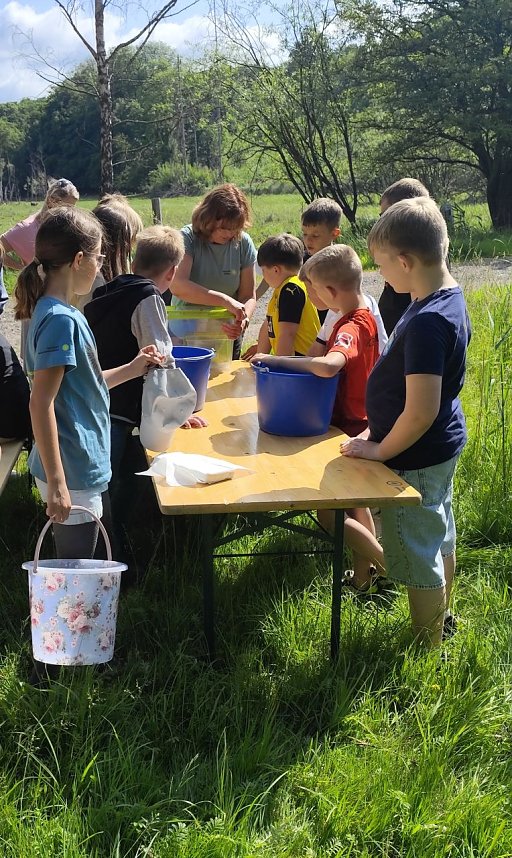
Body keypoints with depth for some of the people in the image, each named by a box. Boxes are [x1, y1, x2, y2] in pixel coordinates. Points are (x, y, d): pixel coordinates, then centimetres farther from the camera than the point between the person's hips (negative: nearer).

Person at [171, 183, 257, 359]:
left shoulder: (243, 243, -7)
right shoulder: (188, 238, -15)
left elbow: (249, 297, -6)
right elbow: (178, 286, -31)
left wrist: (243, 320, -27)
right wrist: (225, 300, -36)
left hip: (227, 336, 3)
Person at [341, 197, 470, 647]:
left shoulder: (426, 322, -31)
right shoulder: (451, 298, 0)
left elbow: (421, 412, -32)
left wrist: (382, 449, -17)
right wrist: (381, 430, 11)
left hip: (415, 458, -10)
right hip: (443, 446, 10)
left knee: (420, 558, 7)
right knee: (439, 538, 26)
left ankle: (428, 648, 24)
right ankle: (443, 621, 46)